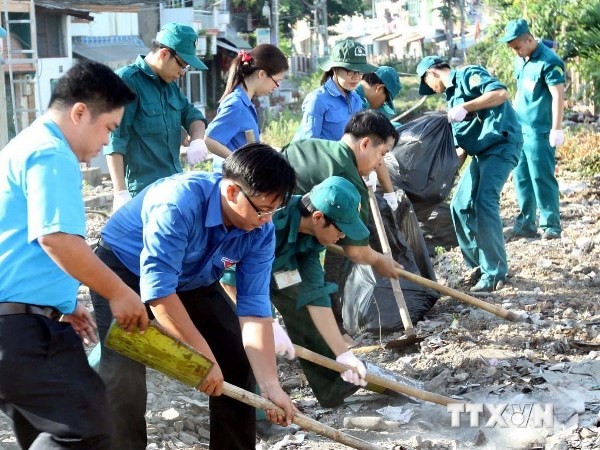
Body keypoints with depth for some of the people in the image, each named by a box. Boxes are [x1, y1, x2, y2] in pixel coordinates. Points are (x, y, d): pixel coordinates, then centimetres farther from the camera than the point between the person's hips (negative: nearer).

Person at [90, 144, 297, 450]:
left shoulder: (260, 232, -19)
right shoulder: (180, 202, -38)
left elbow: (254, 308, -19)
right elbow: (158, 289, -40)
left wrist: (270, 385, -26)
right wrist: (203, 355, -37)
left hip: (193, 280, 6)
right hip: (125, 268, -6)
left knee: (237, 355, 0)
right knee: (124, 369, -22)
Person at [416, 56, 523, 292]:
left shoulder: (468, 75, -4)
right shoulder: (452, 95, 22)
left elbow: (501, 93, -22)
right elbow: (461, 140, 24)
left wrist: (465, 108, -22)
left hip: (502, 144, -10)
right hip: (481, 151, 10)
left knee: (485, 203, -20)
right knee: (460, 205, 9)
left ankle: (494, 274, -15)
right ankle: (477, 264, 21)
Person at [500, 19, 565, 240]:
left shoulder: (549, 61, -13)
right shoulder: (520, 61, 12)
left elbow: (558, 96, -17)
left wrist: (557, 129, -20)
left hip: (540, 131, -8)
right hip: (520, 129, 8)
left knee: (541, 177, -6)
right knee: (521, 177, 9)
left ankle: (551, 225, 3)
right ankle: (526, 224, 16)